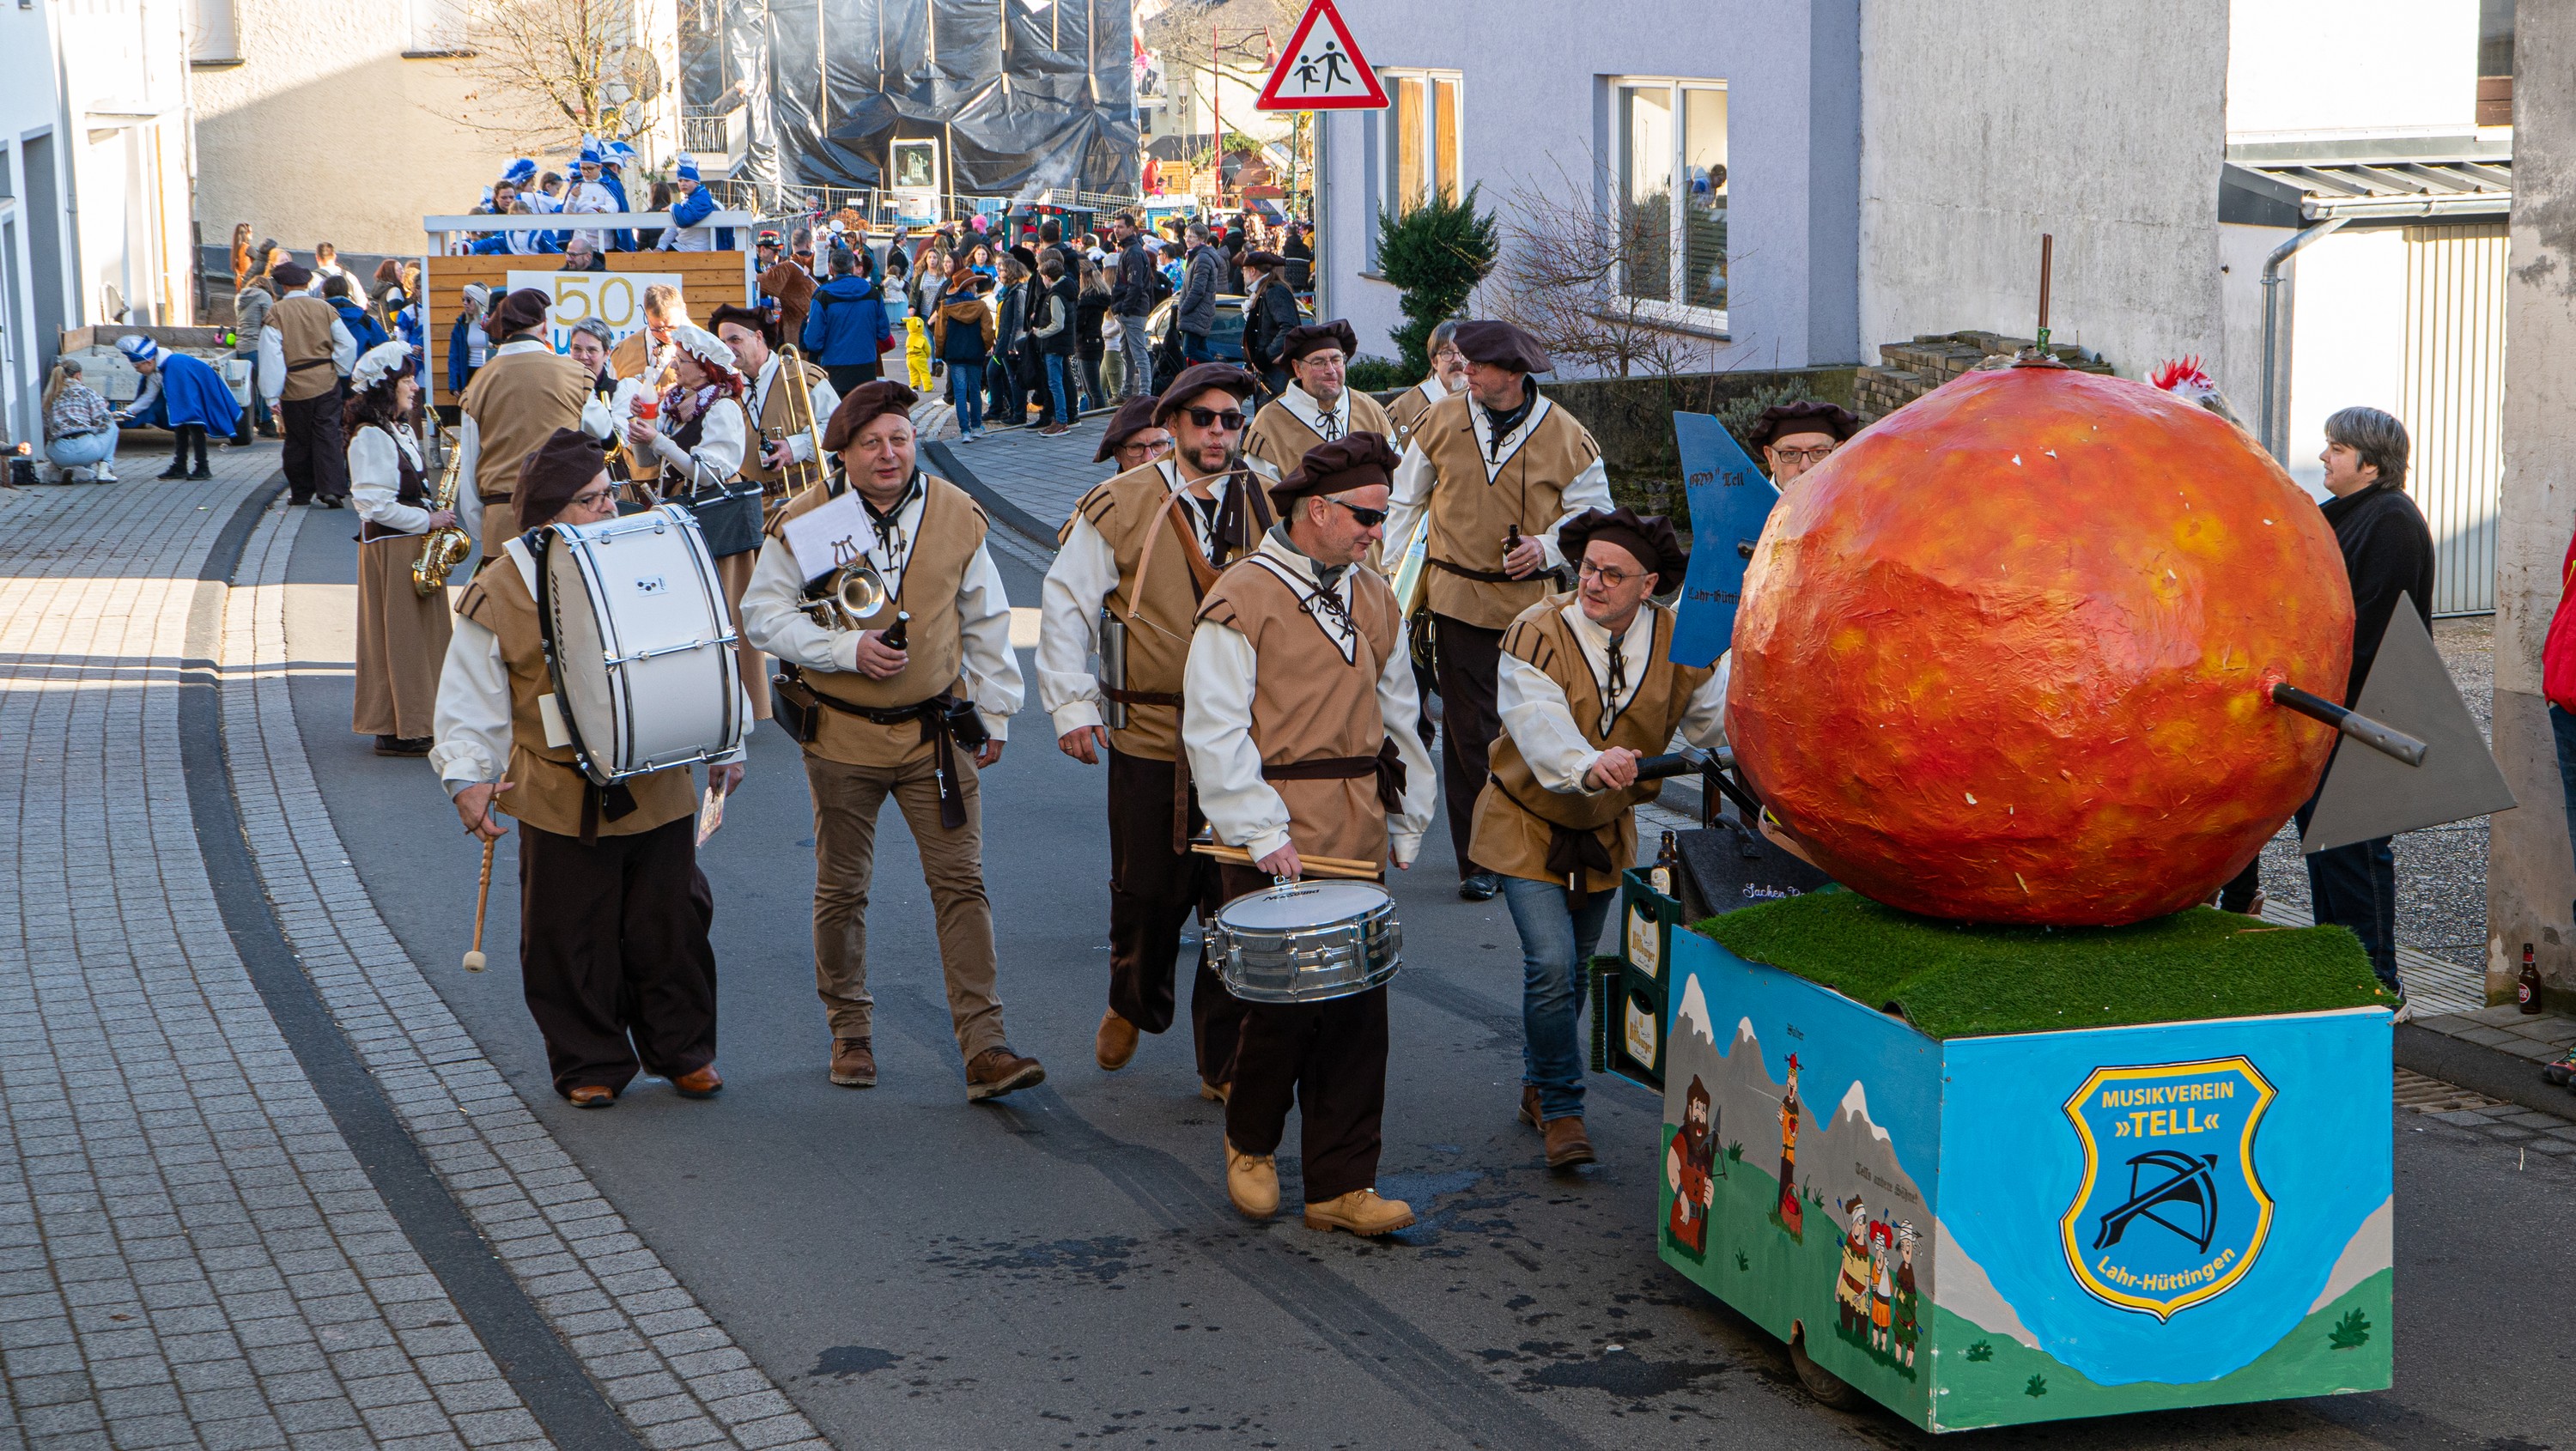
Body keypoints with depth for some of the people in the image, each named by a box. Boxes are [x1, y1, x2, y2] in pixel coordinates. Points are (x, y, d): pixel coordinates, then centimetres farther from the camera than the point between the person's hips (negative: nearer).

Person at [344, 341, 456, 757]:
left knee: (422, 634, 11)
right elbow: (374, 504, -20)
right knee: (398, 634, -6)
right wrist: (427, 520, -17)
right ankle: (398, 731, -1)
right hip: (389, 547, -9)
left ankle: (419, 724, 17)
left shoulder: (401, 432, 15)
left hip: (415, 545, 9)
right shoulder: (370, 437, -15)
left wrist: (434, 510, 6)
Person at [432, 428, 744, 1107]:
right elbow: (470, 697, 0)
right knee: (572, 938, 4)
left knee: (670, 925, 9)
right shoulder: (500, 594, -4)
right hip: (562, 801, -2)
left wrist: (723, 747, 15)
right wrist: (468, 777, -8)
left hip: (659, 790, 2)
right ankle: (590, 1065, 20)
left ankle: (684, 1052, 25)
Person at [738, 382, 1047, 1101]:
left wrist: (994, 711, 13)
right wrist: (846, 648, -17)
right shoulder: (803, 520, -7)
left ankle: (984, 1048, -5)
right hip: (841, 733, -1)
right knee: (841, 889, 9)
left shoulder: (957, 514, 0)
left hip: (937, 730, 1)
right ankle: (851, 1034, 27)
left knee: (962, 884, -5)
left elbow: (986, 620, 12)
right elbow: (764, 614, -3)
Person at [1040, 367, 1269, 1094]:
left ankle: (1225, 1064, 11)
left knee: (1235, 901, 0)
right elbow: (1066, 603, 0)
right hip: (1149, 738, -2)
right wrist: (1071, 704, -4)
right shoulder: (1121, 506, -4)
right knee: (1148, 893, 7)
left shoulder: (1262, 506, 6)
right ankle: (1132, 1007, 38)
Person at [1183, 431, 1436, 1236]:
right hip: (1273, 842, -6)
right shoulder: (1243, 598, -6)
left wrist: (1403, 821, 18)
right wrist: (1262, 833, -14)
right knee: (1283, 1003, -3)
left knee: (1358, 1007, 2)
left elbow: (1397, 716, 23)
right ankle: (1250, 1145, 24)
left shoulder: (1374, 600, 15)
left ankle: (1341, 1185, 10)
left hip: (1358, 836, 6)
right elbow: (1214, 731, -10)